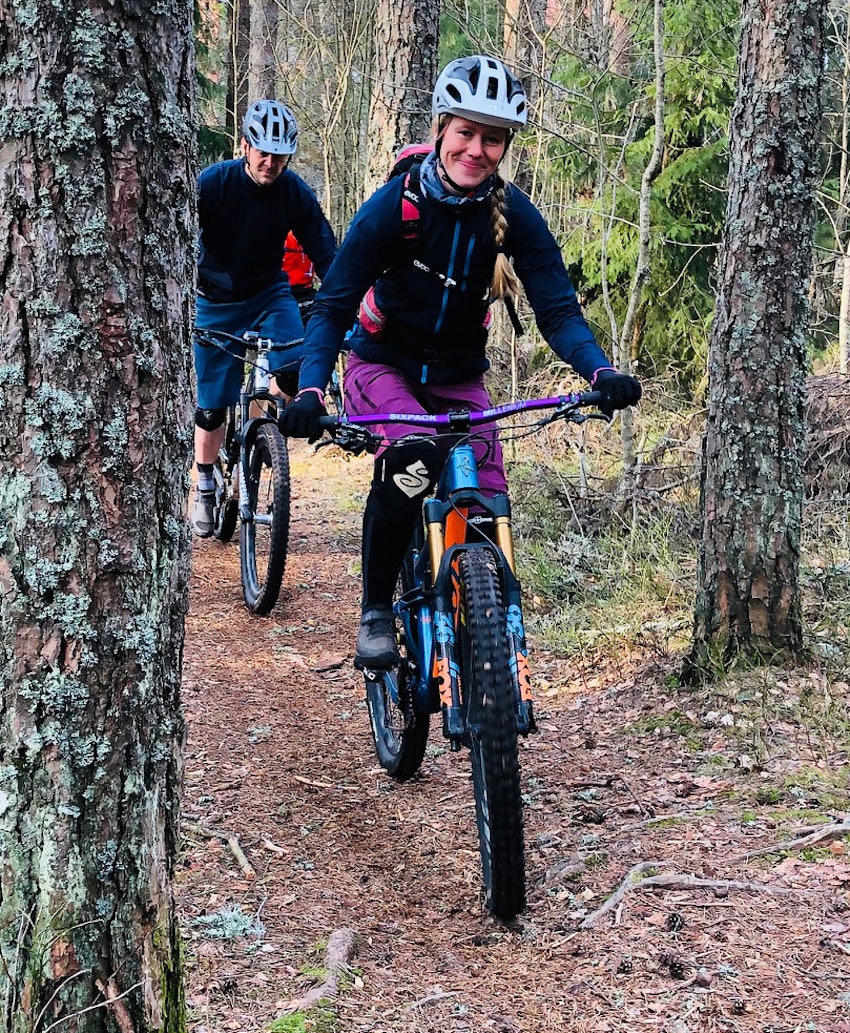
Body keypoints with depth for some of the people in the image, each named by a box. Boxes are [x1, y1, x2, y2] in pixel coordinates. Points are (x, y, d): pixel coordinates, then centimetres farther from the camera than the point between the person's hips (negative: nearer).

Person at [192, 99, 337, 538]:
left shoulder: (296, 194, -14)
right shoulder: (211, 183, -19)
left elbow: (327, 257, -14)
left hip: (269, 294, 1)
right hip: (216, 302, -1)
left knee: (294, 373, -25)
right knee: (212, 406, 2)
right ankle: (205, 487, 26)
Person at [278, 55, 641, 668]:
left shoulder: (514, 215, -12)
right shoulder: (395, 204, -19)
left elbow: (557, 308, -15)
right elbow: (333, 306, -20)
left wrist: (600, 373, -35)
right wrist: (310, 391, -36)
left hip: (459, 380, 3)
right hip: (383, 368, -3)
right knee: (412, 460, -33)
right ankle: (375, 614, -16)